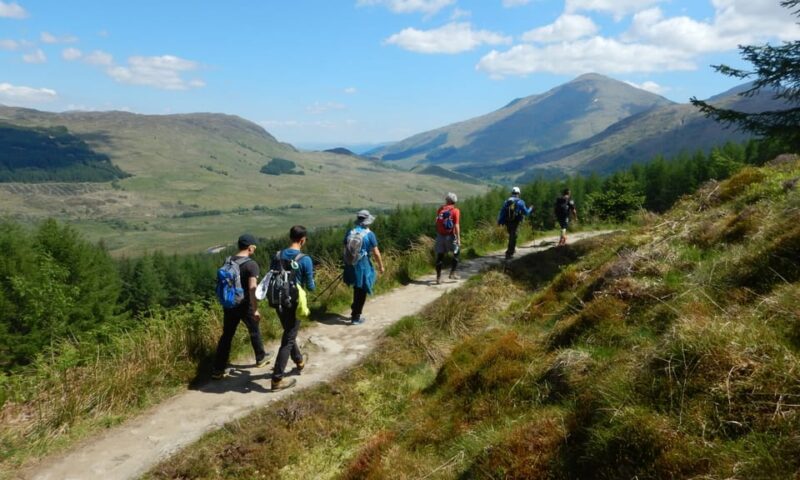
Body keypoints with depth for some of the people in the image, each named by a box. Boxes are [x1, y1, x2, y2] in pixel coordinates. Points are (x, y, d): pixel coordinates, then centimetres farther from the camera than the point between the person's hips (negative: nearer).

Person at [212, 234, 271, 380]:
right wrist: (256, 309, -22)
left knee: (226, 336, 9)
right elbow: (252, 288, -25)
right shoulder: (251, 264, -17)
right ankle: (261, 358, 35)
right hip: (245, 305, -5)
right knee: (254, 331, 17)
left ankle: (217, 370, 8)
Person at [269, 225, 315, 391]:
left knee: (289, 334, 25)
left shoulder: (277, 256, -2)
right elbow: (310, 287, -11)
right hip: (293, 304, -6)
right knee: (287, 341, 2)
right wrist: (310, 284, 12)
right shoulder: (305, 260, -17)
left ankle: (299, 361, 45)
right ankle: (277, 379, 4)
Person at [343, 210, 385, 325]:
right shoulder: (369, 234, -12)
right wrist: (381, 266, 3)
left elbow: (345, 250, 9)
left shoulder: (349, 233, 2)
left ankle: (354, 312, 34)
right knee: (362, 292, 6)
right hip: (363, 267, -5)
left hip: (351, 266, 5)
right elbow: (376, 252, -10)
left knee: (357, 290, 24)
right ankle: (356, 317, 9)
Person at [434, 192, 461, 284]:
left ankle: (438, 278, 10)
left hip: (440, 236, 3)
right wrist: (458, 238, -13)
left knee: (440, 256, 8)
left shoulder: (440, 209, 5)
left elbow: (437, 222, 9)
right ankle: (452, 274, 14)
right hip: (450, 236, -3)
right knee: (456, 254, 17)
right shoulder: (455, 211, -6)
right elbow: (456, 225, -13)